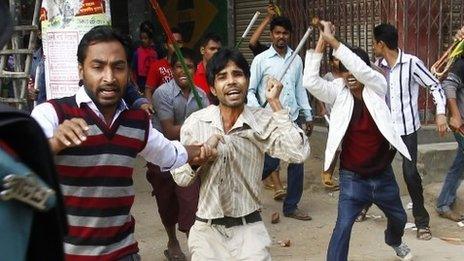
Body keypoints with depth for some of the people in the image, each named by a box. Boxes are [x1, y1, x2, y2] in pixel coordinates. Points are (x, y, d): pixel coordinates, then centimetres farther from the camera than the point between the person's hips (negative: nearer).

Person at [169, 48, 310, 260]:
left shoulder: (262, 121, -8)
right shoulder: (195, 122, -5)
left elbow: (298, 153, -23)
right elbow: (180, 178, -1)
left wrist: (275, 104, -19)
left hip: (248, 230, -1)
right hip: (207, 230, 2)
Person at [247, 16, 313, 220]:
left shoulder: (297, 59, 8)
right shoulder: (261, 60, -6)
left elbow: (300, 89, 15)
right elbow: (249, 90, -6)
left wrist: (308, 116, 14)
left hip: (293, 119, 5)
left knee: (297, 164, 7)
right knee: (270, 164, -2)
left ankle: (291, 206, 20)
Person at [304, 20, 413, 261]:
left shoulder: (377, 87, -7)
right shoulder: (338, 93, -8)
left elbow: (362, 70, -28)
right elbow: (310, 81, -24)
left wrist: (333, 41, -32)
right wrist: (320, 43, -28)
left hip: (383, 175, 3)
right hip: (353, 178, -2)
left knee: (399, 218, 26)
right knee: (343, 226, -16)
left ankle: (394, 241, 60)